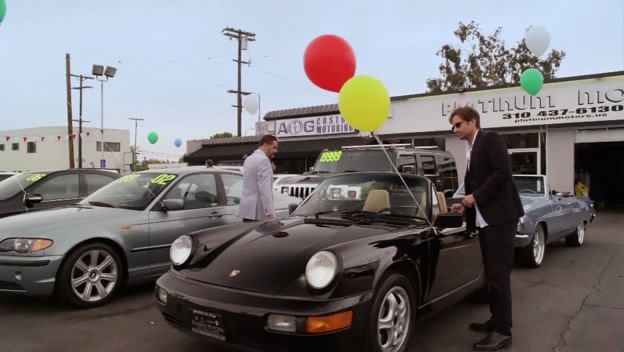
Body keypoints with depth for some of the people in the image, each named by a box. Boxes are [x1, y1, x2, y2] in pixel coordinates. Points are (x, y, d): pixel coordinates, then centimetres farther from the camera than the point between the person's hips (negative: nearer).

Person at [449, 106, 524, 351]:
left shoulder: (490, 139, -6)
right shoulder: (471, 150, 19)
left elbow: (503, 172, -18)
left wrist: (476, 196, -16)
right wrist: (466, 205, 9)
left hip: (500, 216, -9)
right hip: (484, 219, 9)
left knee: (499, 275, -6)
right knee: (491, 274, 14)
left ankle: (503, 331, 1)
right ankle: (496, 321, 24)